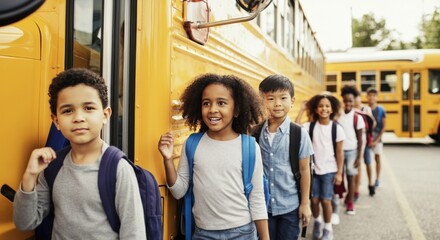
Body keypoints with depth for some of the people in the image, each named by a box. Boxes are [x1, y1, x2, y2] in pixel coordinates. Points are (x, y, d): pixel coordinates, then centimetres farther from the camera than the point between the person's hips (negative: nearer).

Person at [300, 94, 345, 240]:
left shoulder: (337, 128, -6)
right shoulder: (309, 126, -3)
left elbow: (339, 153, -3)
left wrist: (339, 173, -4)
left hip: (329, 171, -1)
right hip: (313, 170, 1)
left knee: (326, 201, 1)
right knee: (314, 200, 7)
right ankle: (317, 222, 38)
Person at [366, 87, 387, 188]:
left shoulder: (381, 110, -5)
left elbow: (384, 126, -5)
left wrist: (377, 140, -10)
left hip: (377, 139, 0)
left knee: (377, 158, 10)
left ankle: (377, 179, 23)